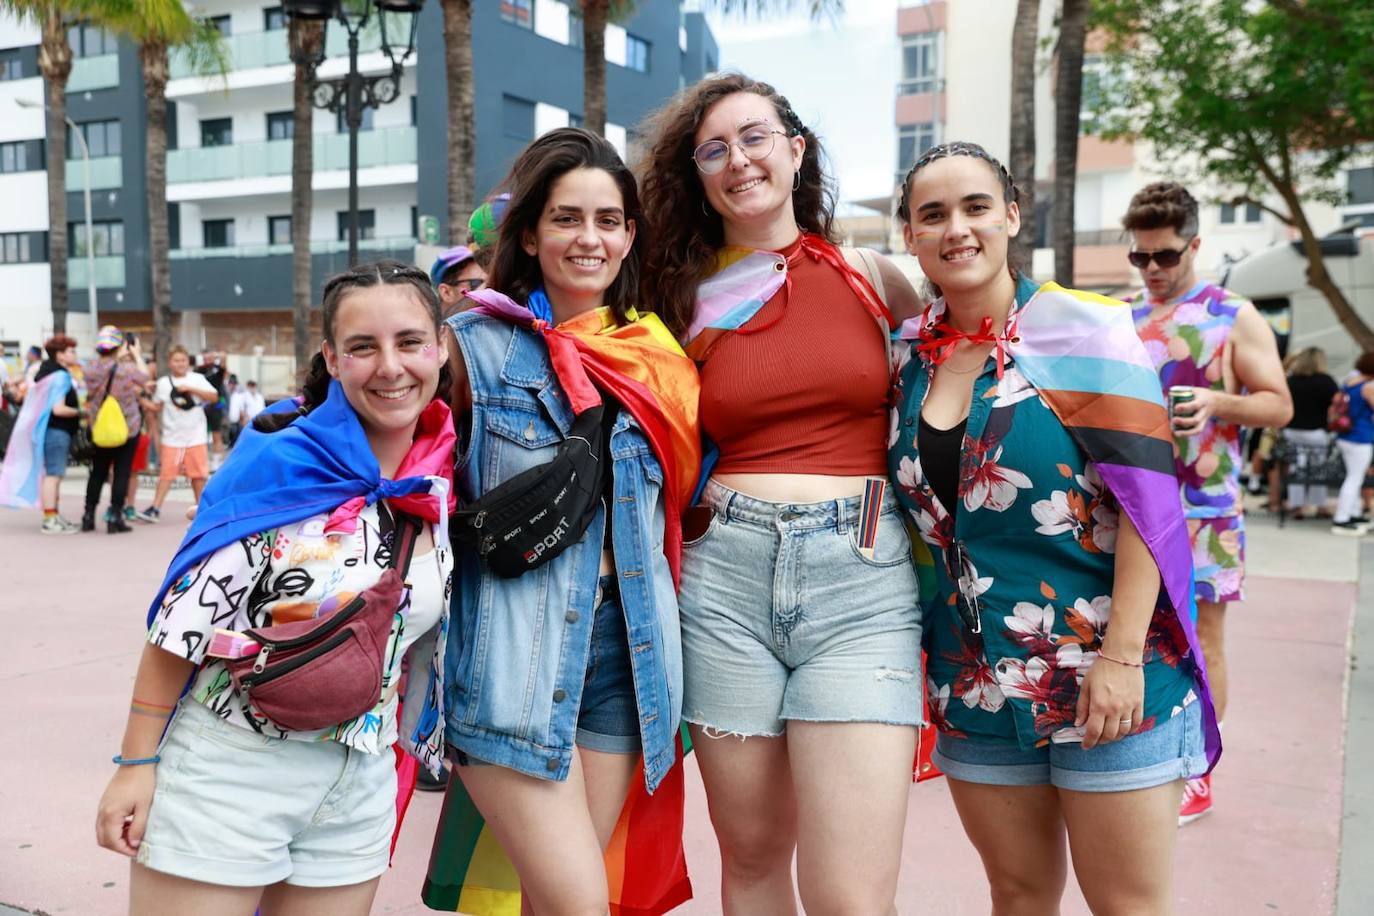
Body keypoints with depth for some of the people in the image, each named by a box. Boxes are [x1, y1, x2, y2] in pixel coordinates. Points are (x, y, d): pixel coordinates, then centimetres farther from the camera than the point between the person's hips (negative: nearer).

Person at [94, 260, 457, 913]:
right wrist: (136, 764, -10)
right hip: (225, 768, -4)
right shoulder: (282, 463, -14)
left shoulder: (446, 482, 0)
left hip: (358, 785, 5)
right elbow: (185, 617, -11)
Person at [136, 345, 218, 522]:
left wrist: (191, 389, -15)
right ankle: (155, 508, 0)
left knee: (198, 474, 3)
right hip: (172, 437, 1)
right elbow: (157, 407, 16)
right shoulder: (163, 382, 7)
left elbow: (214, 397, -8)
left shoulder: (197, 379, 2)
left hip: (195, 436, -1)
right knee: (166, 473, -2)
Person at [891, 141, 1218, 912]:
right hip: (977, 679, 5)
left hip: (1104, 674, -4)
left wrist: (1123, 655, -18)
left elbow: (1147, 496, -13)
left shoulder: (1081, 331, -8)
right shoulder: (912, 357, 6)